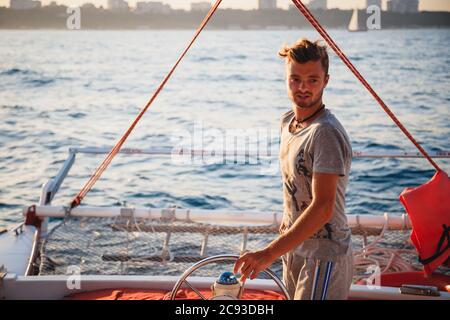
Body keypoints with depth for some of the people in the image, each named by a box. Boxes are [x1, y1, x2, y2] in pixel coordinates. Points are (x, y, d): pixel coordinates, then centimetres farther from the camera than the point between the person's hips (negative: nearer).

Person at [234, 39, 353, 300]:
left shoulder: (326, 133, -23)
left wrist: (269, 254, -32)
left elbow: (323, 208, -30)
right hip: (295, 248, 9)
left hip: (323, 257, -8)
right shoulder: (288, 121, 5)